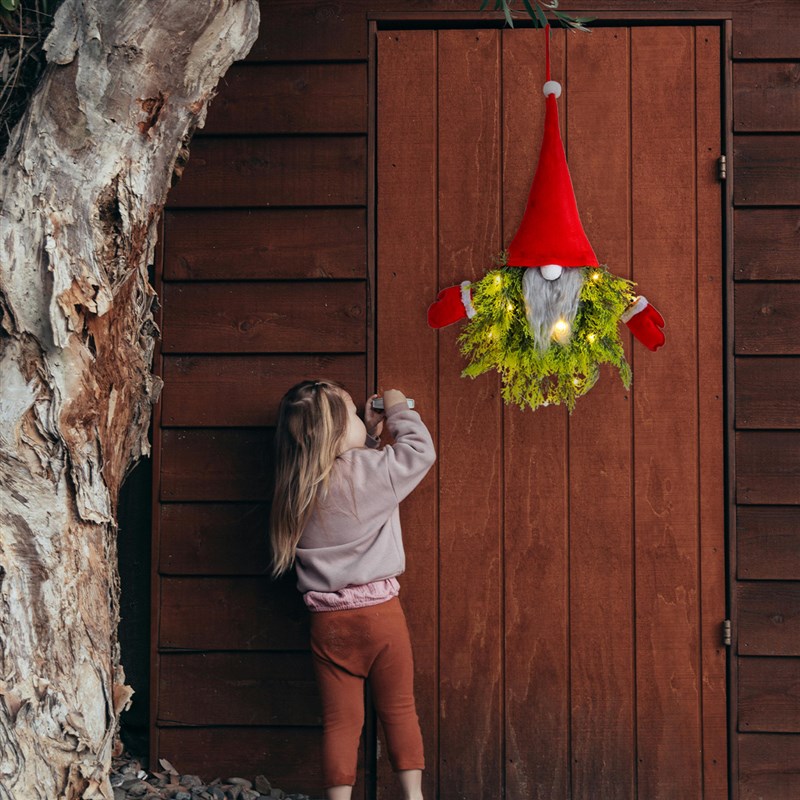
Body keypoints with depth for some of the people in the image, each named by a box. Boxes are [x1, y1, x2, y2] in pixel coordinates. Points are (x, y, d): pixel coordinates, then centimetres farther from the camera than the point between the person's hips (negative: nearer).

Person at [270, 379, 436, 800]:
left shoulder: (296, 487, 3)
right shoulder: (370, 469, -13)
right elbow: (420, 450, -1)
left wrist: (370, 436, 15)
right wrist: (398, 410, 12)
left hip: (327, 620, 4)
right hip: (379, 609, -3)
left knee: (340, 721, 8)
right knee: (399, 710, 11)